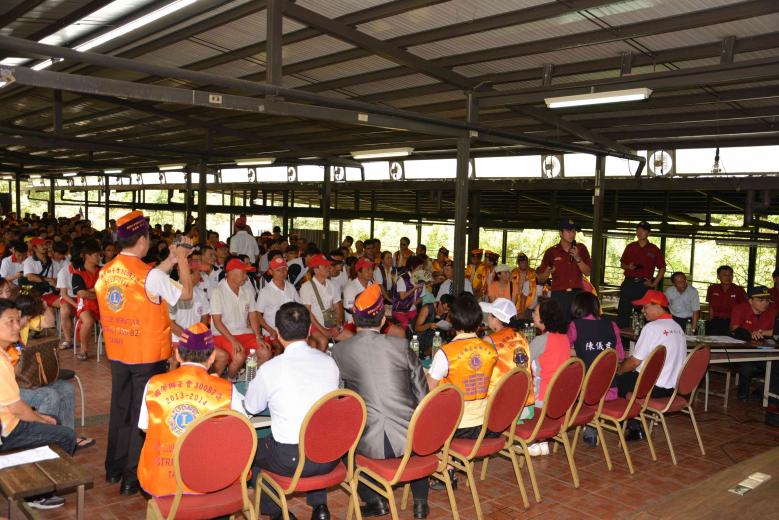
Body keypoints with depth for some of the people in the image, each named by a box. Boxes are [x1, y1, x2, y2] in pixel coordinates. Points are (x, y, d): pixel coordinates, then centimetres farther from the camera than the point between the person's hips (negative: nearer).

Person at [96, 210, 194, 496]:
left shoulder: (106, 272, 0)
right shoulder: (152, 275, -21)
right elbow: (186, 293, -8)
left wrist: (170, 261, 15)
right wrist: (182, 260, 3)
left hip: (118, 354, 6)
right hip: (148, 355, -6)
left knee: (120, 408, 20)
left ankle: (114, 468, 33)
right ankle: (133, 478, 13)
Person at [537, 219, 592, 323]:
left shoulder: (581, 249, 9)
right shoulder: (551, 252, 3)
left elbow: (587, 272, 3)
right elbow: (540, 278, 7)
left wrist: (577, 258, -10)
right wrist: (547, 272, -14)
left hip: (577, 294, 2)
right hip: (558, 295, -1)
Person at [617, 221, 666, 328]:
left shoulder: (654, 250, 4)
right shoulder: (630, 247, 11)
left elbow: (662, 268, 8)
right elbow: (622, 264, 16)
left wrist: (654, 284, 0)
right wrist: (628, 267, -6)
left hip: (644, 285, -2)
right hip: (629, 283, 2)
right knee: (623, 312, -1)